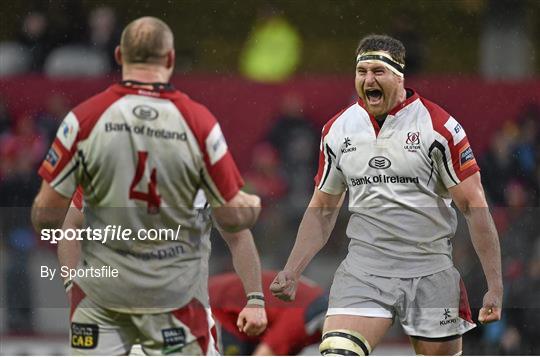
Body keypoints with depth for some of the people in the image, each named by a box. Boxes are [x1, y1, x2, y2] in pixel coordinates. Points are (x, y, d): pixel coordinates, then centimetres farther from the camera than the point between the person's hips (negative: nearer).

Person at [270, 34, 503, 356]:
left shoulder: (439, 127, -6)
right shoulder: (338, 130, 6)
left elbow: (474, 206, -5)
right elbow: (322, 209, 17)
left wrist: (495, 286, -10)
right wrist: (291, 273, 8)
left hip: (430, 272, -2)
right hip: (364, 267, 2)